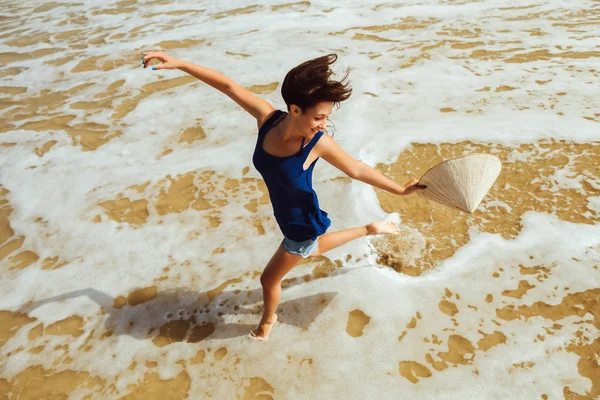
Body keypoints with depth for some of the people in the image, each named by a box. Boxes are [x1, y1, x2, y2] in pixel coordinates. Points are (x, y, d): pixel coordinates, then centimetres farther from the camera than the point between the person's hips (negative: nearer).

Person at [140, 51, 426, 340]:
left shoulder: (318, 143, -31)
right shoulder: (267, 118, -23)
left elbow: (357, 170, -19)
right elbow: (228, 85, -18)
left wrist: (400, 189, -11)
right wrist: (178, 63, -21)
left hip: (303, 226, -5)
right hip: (288, 219, 6)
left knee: (269, 279, 15)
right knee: (313, 250, 36)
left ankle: (267, 320, 51)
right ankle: (371, 230, 55)